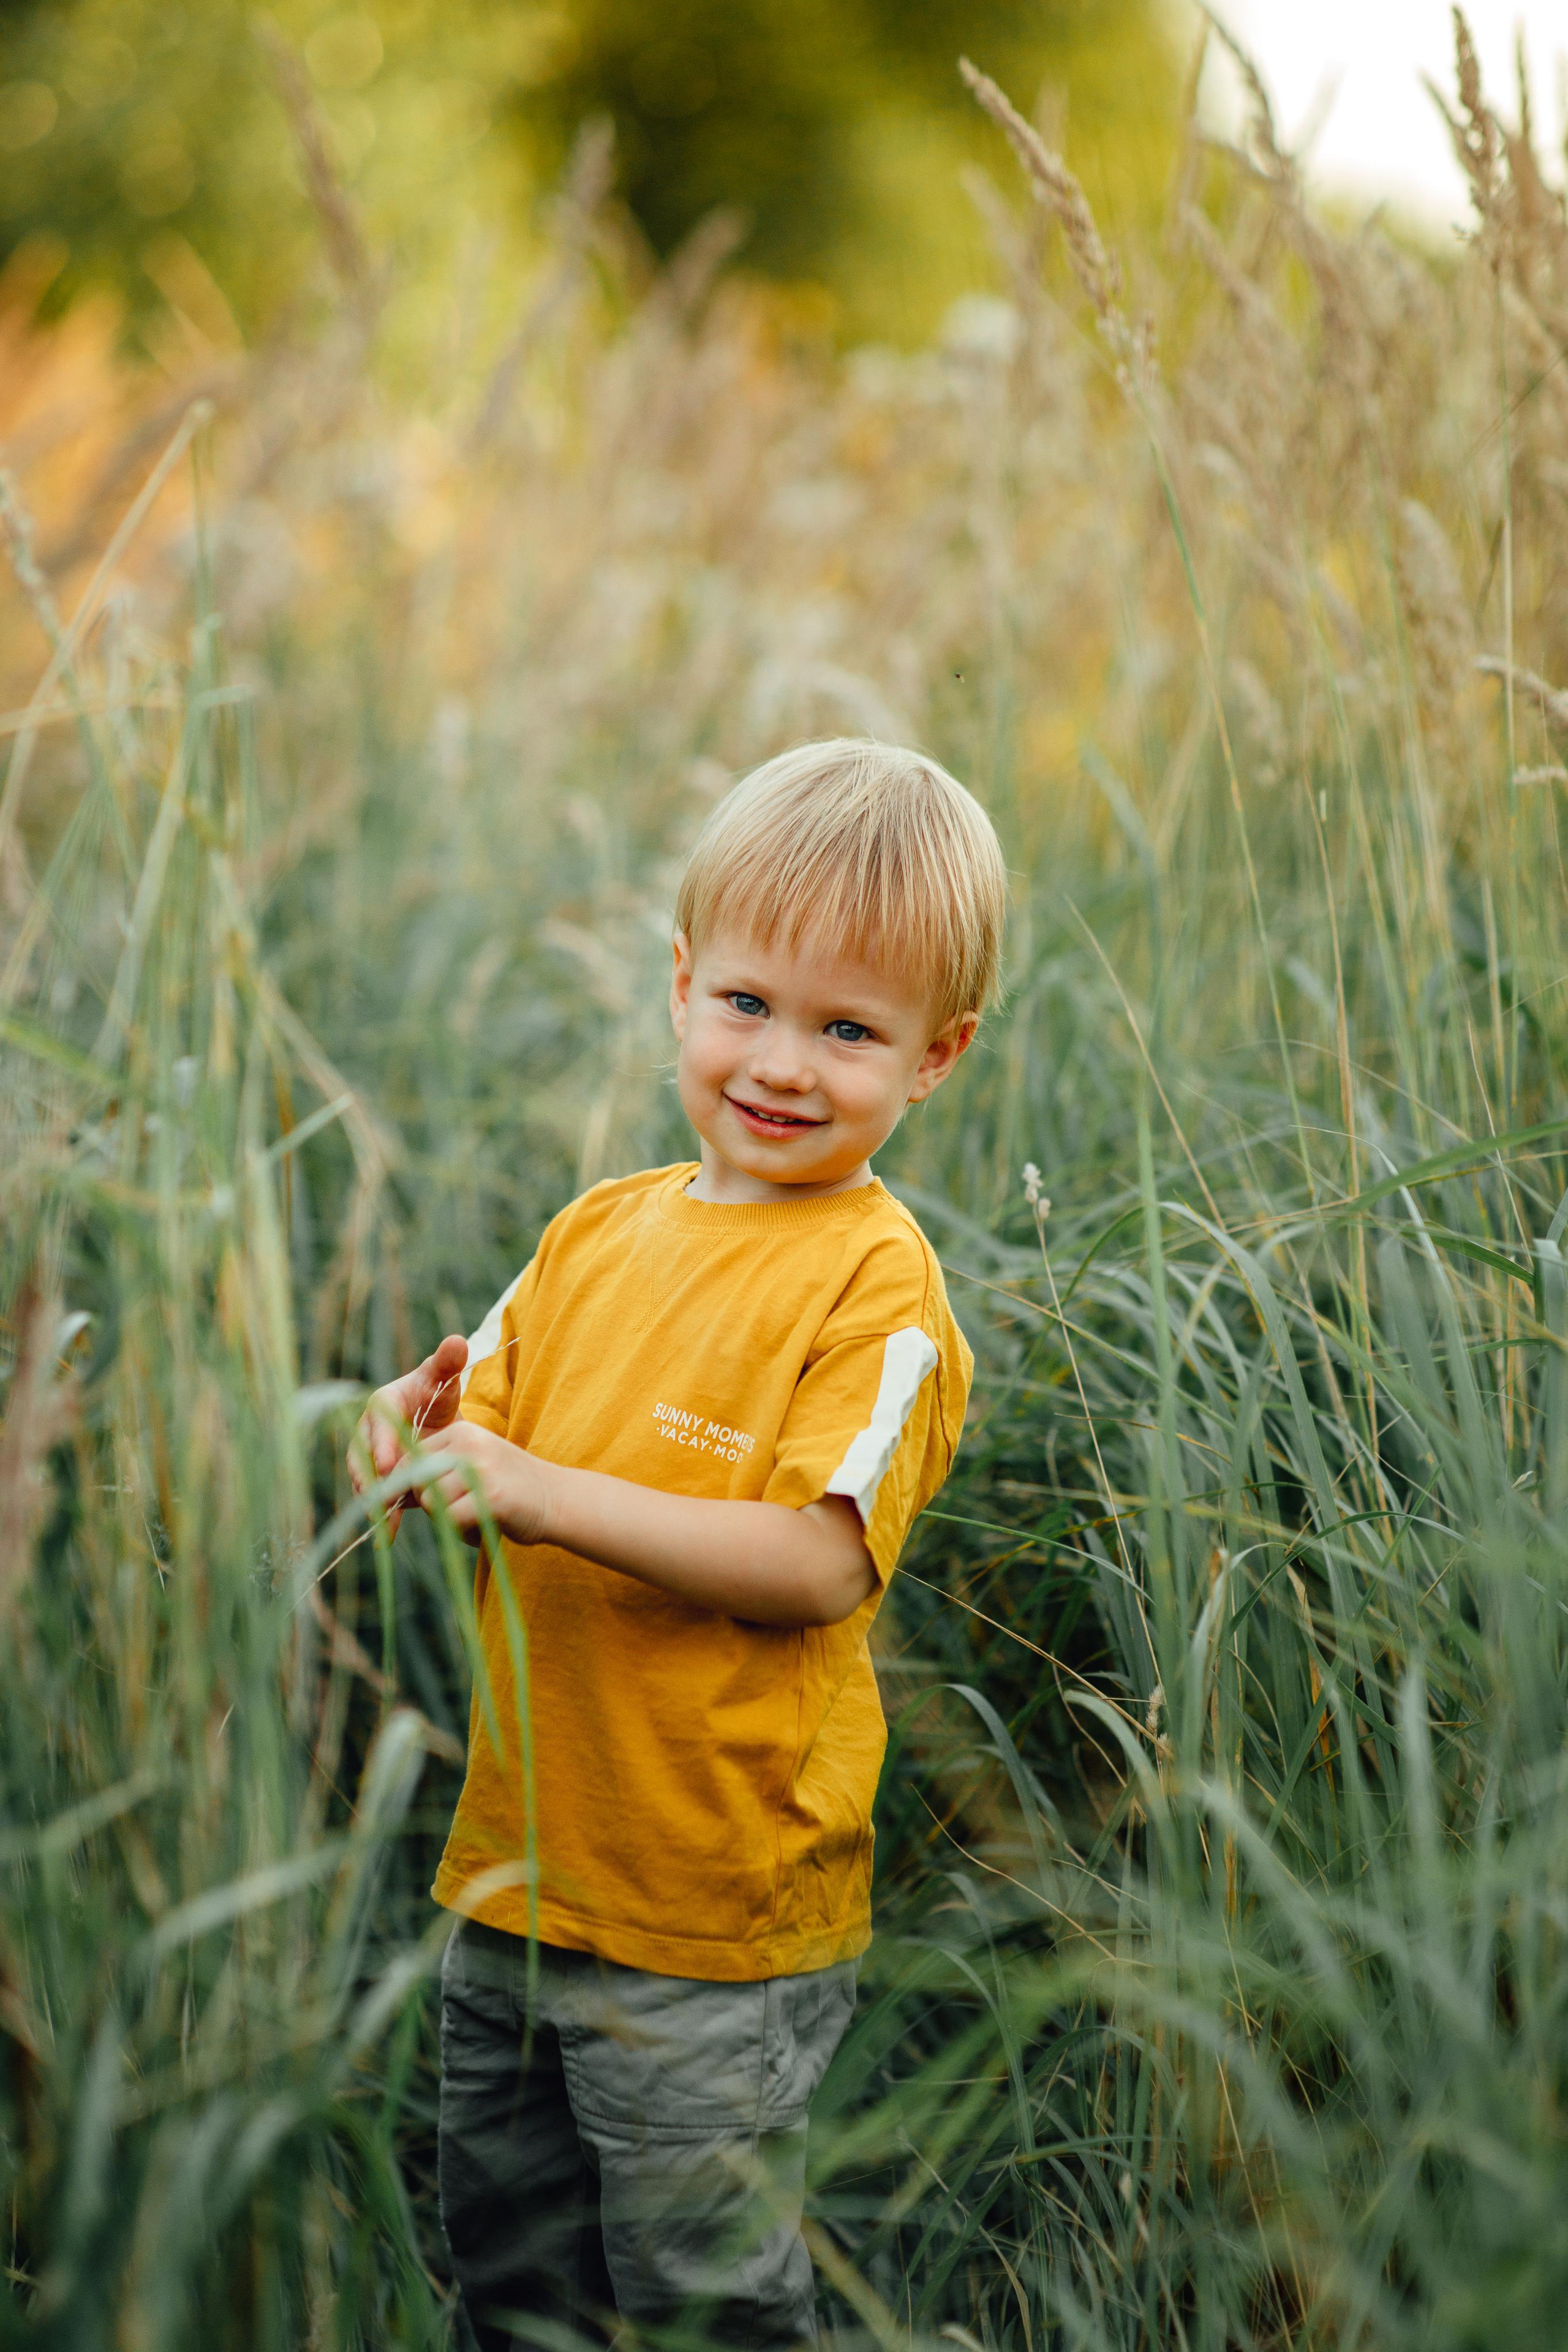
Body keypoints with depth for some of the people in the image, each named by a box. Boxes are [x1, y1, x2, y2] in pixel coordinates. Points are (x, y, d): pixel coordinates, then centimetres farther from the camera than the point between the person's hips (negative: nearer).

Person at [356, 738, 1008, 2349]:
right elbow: (493, 1426, 13)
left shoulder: (875, 1283, -14)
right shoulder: (601, 1229, 7)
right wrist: (425, 1435, -11)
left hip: (715, 1922, -7)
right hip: (514, 1866, 7)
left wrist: (547, 1492, -28)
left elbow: (820, 1564, -23)